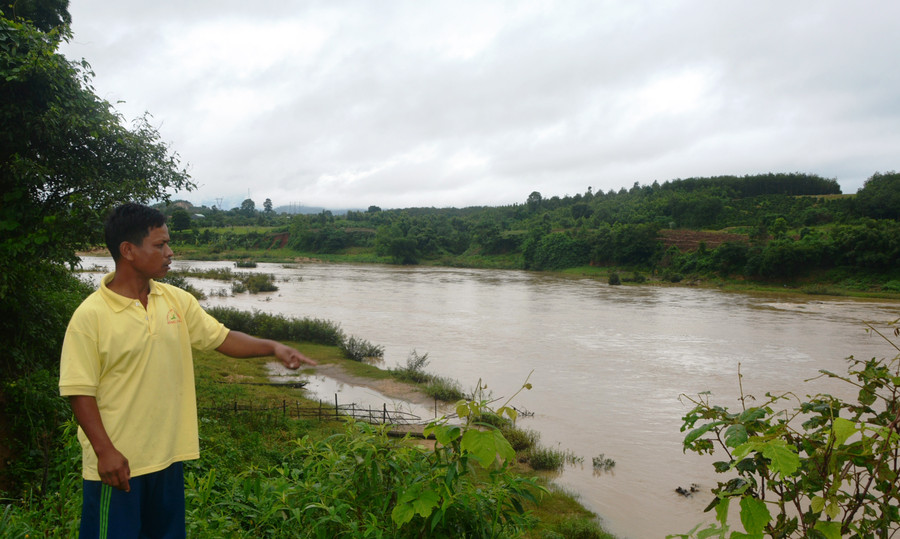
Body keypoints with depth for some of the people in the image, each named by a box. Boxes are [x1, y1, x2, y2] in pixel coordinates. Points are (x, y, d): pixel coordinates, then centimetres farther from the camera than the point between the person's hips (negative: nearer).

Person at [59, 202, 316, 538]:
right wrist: (105, 451, -18)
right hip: (117, 462, -5)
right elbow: (79, 392, -14)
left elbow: (221, 338, 7)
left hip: (169, 454, 6)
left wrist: (272, 347, -5)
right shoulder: (90, 316, -15)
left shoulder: (177, 300, 1)